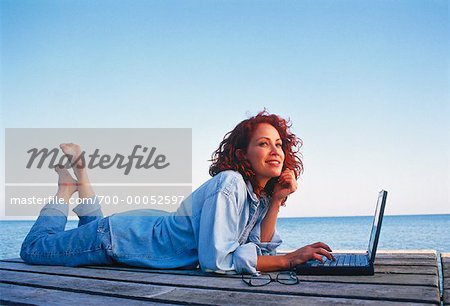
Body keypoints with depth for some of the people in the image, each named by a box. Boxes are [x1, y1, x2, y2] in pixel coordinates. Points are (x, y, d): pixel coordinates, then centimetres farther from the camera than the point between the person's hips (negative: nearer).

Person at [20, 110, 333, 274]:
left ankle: (81, 174, 42)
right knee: (34, 248, 12)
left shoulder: (262, 194, -7)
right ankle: (68, 185, 26)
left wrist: (277, 201, -19)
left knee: (95, 227, 36)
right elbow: (216, 260, -38)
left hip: (155, 226, 7)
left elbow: (259, 249, -8)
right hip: (121, 236, -7)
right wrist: (289, 259, -37)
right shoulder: (229, 185, -34)